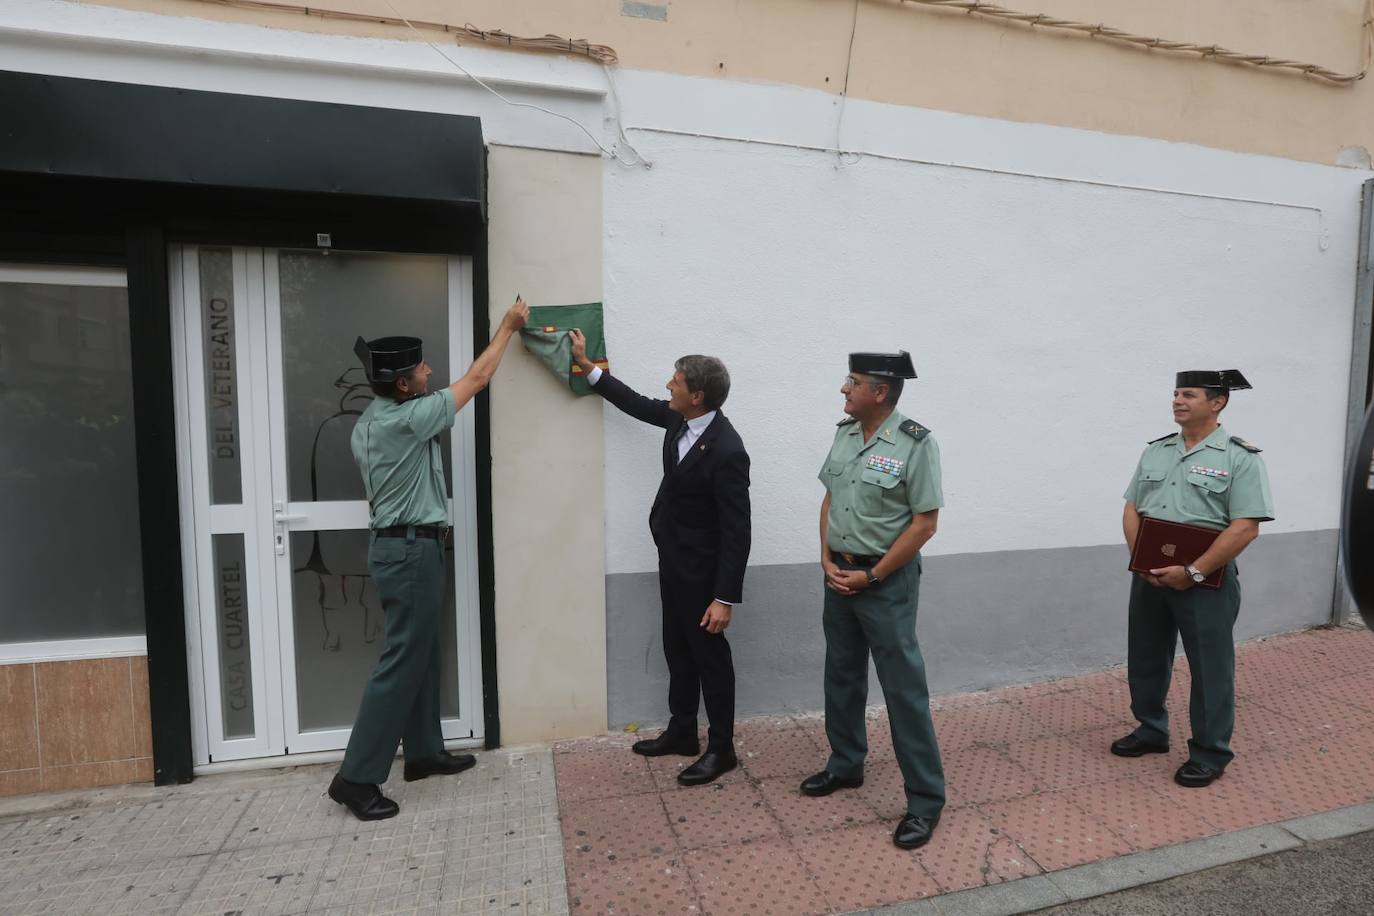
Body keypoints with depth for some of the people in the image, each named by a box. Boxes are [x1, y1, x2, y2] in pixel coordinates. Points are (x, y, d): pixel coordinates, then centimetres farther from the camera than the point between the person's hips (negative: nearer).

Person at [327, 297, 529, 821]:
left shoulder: (369, 422, 11)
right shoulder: (407, 419, -18)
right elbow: (477, 378, -11)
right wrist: (507, 327, 1)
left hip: (396, 543, 10)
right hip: (411, 550, -10)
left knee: (421, 654, 16)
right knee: (402, 660, -3)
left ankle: (424, 752, 28)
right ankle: (356, 777, 6)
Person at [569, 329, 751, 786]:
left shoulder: (727, 451, -28)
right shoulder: (680, 418, -4)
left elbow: (736, 530, -25)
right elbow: (637, 404, 15)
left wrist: (725, 598, -24)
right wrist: (586, 365, 16)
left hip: (701, 569, -9)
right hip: (673, 560, 9)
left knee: (709, 655, 7)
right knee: (677, 649, 20)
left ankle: (721, 748, 25)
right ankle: (681, 731, 38)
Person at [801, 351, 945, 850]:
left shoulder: (916, 443, -16)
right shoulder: (845, 432, 4)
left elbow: (924, 523, -15)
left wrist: (871, 576, -14)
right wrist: (827, 559, -1)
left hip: (886, 578, -6)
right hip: (839, 573, 7)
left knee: (904, 688, 1)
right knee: (842, 675, 18)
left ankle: (925, 799, 18)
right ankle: (845, 765, 37)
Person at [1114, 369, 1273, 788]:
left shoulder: (1240, 457, -8)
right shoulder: (1155, 451, 8)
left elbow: (1245, 527, -15)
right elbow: (1132, 510, 8)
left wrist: (1193, 572, -19)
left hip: (1206, 580, -5)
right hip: (1149, 576, 6)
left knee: (1209, 668, 7)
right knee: (1145, 659, 16)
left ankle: (1210, 753, 23)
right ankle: (1151, 730, 34)